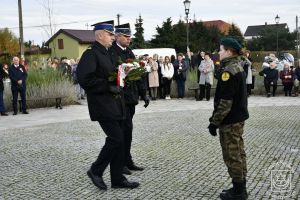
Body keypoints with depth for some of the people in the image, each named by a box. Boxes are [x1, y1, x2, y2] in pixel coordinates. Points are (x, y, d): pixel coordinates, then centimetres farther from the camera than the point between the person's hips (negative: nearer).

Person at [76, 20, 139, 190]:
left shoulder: (107, 53, 17)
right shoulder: (91, 54, -12)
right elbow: (85, 79, -22)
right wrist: (109, 86, -21)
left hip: (114, 103, 9)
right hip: (103, 105, -9)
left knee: (118, 140, 10)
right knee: (116, 139, -10)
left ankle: (118, 178, 19)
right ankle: (96, 170, 9)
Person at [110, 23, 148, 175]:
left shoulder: (129, 52, 16)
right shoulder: (111, 52, -9)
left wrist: (143, 94, 13)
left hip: (131, 97, 8)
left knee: (125, 129, 13)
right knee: (126, 128, -7)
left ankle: (126, 162, 22)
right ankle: (124, 161, 6)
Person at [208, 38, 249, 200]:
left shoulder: (229, 70, -19)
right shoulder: (238, 67, 12)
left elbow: (225, 101, -23)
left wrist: (214, 121, -17)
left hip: (230, 121, -10)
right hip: (239, 117, 10)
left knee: (232, 156, -1)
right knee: (239, 153, 15)